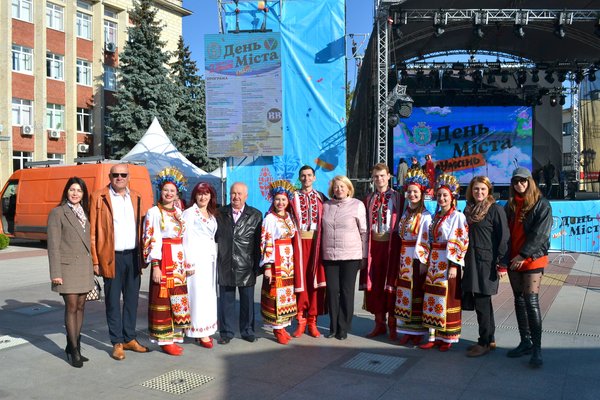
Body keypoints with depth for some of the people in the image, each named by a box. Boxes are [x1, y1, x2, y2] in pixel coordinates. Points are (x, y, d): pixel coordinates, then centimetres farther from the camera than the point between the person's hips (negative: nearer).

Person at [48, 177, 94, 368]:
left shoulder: (84, 213, 12)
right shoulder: (57, 213, -5)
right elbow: (53, 245, -9)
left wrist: (93, 264, 9)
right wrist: (55, 273, -13)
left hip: (85, 266, 6)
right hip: (67, 266, -6)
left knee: (80, 307, 9)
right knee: (72, 307, -4)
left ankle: (73, 346, 20)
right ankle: (74, 350, 5)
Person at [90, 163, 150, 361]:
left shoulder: (136, 198, 11)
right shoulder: (98, 197, -2)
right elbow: (92, 231, -4)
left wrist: (143, 256, 6)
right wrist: (95, 260, -9)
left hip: (134, 256, 4)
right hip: (112, 258, -4)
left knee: (132, 299, 12)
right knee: (113, 301, 6)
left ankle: (129, 338, 25)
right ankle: (117, 343, 17)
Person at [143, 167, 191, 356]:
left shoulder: (179, 212, 14)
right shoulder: (154, 212, -4)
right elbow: (151, 241, -10)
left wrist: (187, 263, 12)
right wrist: (155, 266, -17)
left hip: (179, 262, 6)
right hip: (163, 261, -6)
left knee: (178, 301, 10)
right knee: (163, 300, -1)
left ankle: (175, 335, 21)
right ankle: (165, 340, 9)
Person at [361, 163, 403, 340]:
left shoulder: (397, 197, 0)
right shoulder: (369, 199, 11)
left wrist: (401, 245, -9)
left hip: (391, 244, -3)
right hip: (373, 244, 4)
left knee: (391, 283, 1)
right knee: (374, 283, 7)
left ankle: (392, 325, 12)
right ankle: (379, 324, 18)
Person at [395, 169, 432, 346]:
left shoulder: (425, 216, -7)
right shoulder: (405, 213, 12)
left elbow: (426, 241, -12)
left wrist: (424, 261, -16)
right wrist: (401, 257, 6)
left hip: (417, 258, -6)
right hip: (404, 258, 6)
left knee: (417, 292, 0)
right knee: (404, 292, 7)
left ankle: (418, 331, 11)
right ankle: (406, 330, 17)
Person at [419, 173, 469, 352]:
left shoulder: (458, 216, -6)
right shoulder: (435, 216, 14)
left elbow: (462, 242, -12)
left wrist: (455, 265, -17)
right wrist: (425, 261, 11)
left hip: (448, 263, -6)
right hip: (433, 263, 7)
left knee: (447, 300, 0)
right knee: (431, 300, 7)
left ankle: (448, 338, 11)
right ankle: (433, 337, 15)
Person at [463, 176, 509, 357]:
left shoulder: (495, 209, -7)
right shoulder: (469, 210, 14)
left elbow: (503, 238, -11)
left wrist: (502, 264, -15)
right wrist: (465, 260, 15)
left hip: (487, 262, -7)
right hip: (472, 261, 7)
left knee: (482, 302, -3)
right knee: (482, 302, 13)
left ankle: (484, 343, 9)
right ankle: (490, 340, 24)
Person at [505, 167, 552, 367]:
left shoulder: (542, 205, -4)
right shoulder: (510, 205, 12)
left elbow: (539, 234, -12)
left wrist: (523, 255, -16)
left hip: (533, 259, -6)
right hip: (513, 259, 6)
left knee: (531, 301, -11)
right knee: (519, 300, 10)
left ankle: (536, 348, -5)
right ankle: (525, 342, 19)